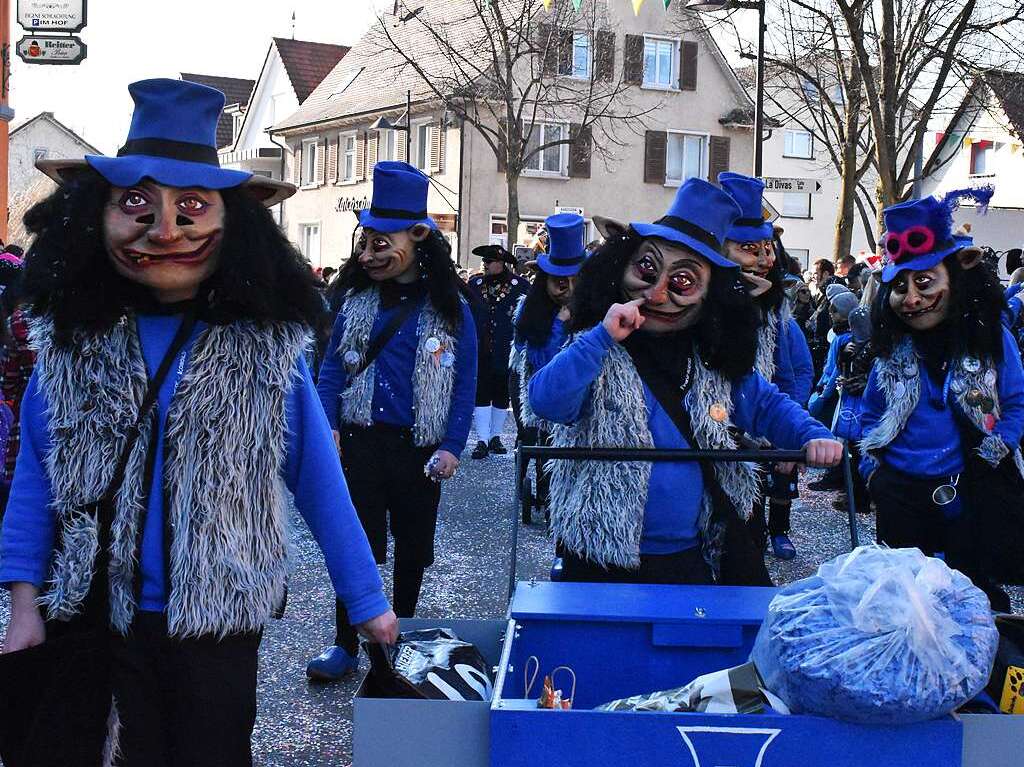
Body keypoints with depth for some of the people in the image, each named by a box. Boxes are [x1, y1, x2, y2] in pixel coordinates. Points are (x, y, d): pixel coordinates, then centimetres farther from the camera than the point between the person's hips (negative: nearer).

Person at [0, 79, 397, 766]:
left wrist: (367, 602, -2)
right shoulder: (71, 342, -4)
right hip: (103, 607, 2)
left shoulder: (266, 345, -9)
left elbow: (318, 479, -6)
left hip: (220, 612, -2)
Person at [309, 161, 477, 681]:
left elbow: (464, 383, -2)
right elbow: (332, 366, 5)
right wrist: (327, 427, -7)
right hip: (360, 441, 1)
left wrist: (451, 447, -10)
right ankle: (345, 647, 11)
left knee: (412, 548, 12)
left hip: (419, 448, -1)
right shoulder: (356, 298, 3)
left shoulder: (448, 308, -3)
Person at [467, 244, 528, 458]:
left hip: (506, 351, -1)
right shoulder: (475, 284, 8)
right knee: (481, 393, -3)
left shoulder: (520, 286, -1)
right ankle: (482, 441, -1)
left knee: (502, 395, 9)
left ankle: (495, 437, 22)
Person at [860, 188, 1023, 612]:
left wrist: (989, 458, -10)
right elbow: (871, 415, 13)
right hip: (900, 493, 2)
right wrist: (872, 469, 3)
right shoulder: (893, 348, 2)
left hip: (970, 493, -2)